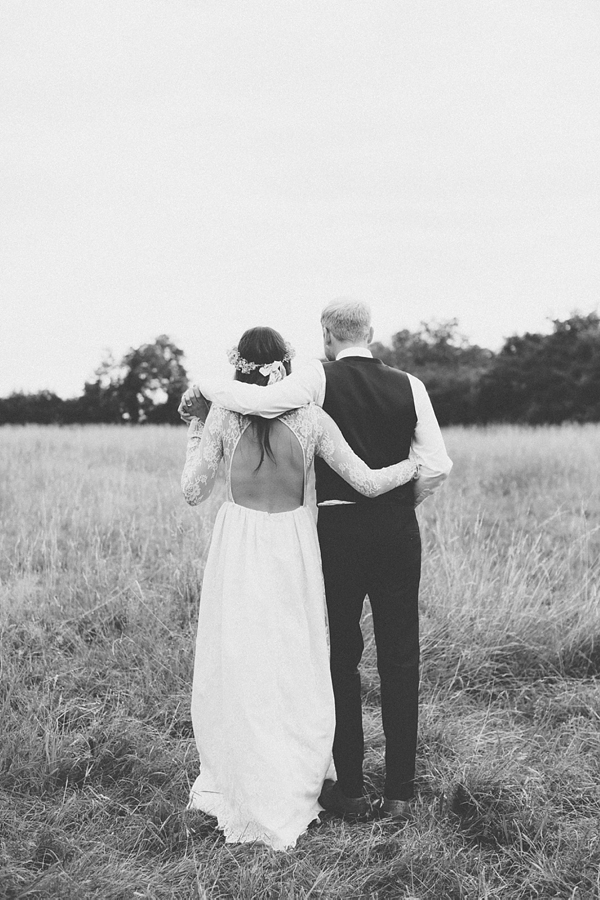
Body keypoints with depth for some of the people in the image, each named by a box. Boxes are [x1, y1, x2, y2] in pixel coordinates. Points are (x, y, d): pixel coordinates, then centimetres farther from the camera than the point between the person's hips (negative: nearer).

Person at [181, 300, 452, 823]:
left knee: (341, 658, 9)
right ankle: (399, 794, 13)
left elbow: (259, 402, -21)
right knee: (400, 661, 8)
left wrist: (203, 386, -4)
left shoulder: (319, 379, -7)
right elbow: (437, 466, -2)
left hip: (338, 528, -2)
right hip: (398, 531, 2)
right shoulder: (408, 387, 2)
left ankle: (350, 790, 17)